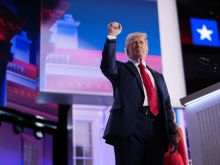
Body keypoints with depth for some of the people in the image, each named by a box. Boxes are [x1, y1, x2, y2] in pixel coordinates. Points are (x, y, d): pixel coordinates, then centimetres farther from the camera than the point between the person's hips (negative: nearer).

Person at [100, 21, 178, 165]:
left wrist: (172, 132, 9)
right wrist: (112, 36, -10)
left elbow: (166, 106, 21)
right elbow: (107, 66, -6)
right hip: (129, 126, -4)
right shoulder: (121, 69, 18)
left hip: (156, 128, 4)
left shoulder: (158, 76, 28)